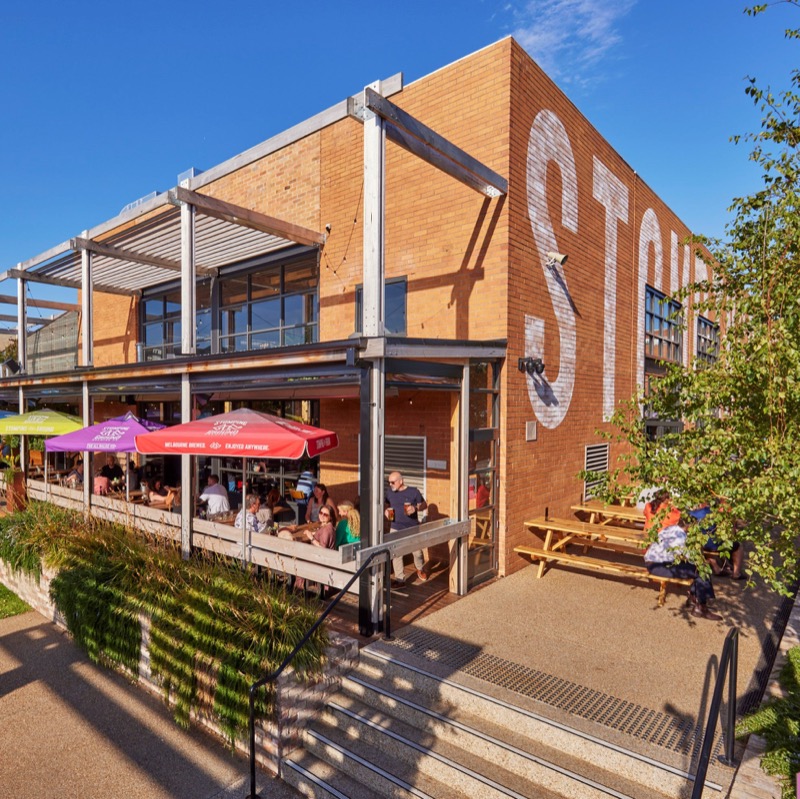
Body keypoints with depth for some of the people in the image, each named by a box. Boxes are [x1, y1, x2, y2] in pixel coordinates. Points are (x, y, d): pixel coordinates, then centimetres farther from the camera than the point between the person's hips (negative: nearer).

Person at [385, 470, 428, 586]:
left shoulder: (413, 491, -9)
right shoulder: (390, 492, -1)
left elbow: (424, 504, -1)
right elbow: (385, 504, 15)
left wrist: (415, 508, -20)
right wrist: (385, 511, -8)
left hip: (413, 528, -2)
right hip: (396, 528, 2)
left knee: (417, 552, 9)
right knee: (396, 554, 2)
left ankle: (420, 569, 41)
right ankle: (400, 579, 15)